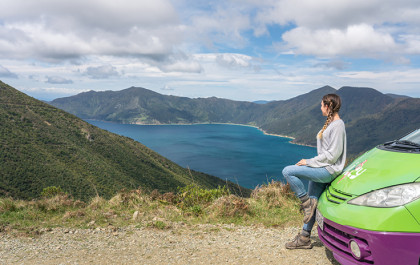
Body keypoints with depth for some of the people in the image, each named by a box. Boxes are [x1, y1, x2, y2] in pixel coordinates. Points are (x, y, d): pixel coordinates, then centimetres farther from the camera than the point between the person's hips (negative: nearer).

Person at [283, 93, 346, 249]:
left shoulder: (338, 125, -13)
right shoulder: (329, 123, 17)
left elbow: (333, 154, -18)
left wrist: (309, 162, -14)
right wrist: (310, 163, 14)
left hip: (328, 170, -10)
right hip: (321, 169, 10)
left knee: (288, 171, -20)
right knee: (312, 203, 12)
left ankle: (307, 202, -6)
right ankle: (304, 238, 21)